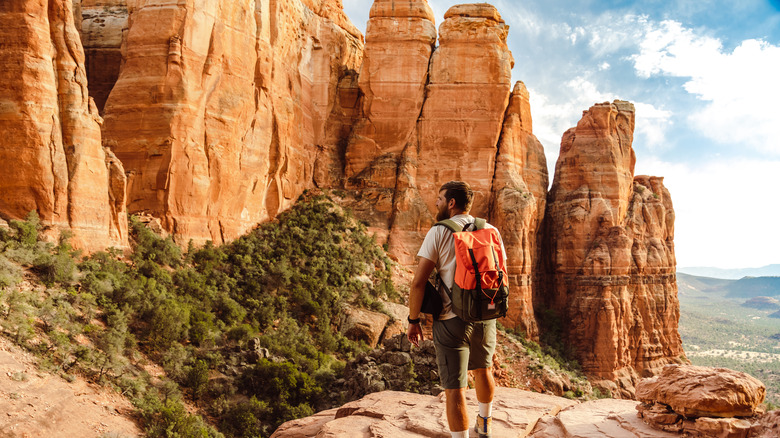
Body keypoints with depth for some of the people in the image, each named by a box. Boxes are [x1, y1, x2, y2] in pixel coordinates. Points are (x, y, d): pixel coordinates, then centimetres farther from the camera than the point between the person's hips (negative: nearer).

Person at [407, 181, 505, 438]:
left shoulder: (438, 233, -10)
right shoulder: (491, 231, 4)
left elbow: (418, 282, -13)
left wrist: (413, 320, -3)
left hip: (452, 321, -5)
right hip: (486, 318, 6)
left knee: (455, 388, 3)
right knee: (483, 369, 29)